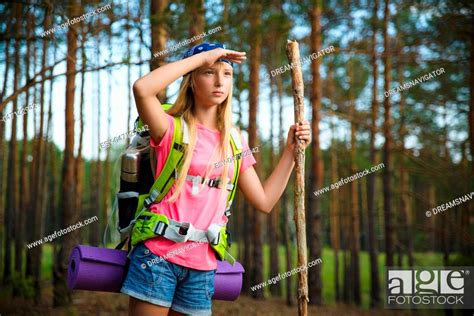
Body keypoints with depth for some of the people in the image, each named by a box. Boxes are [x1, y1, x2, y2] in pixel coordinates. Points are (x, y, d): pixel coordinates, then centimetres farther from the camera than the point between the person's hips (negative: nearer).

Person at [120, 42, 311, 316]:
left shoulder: (233, 142, 12)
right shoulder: (173, 128, -2)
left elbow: (264, 201, 13)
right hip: (158, 254, -4)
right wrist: (202, 56, -15)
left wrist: (291, 150, 7)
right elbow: (142, 88, -23)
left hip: (203, 265, 5)